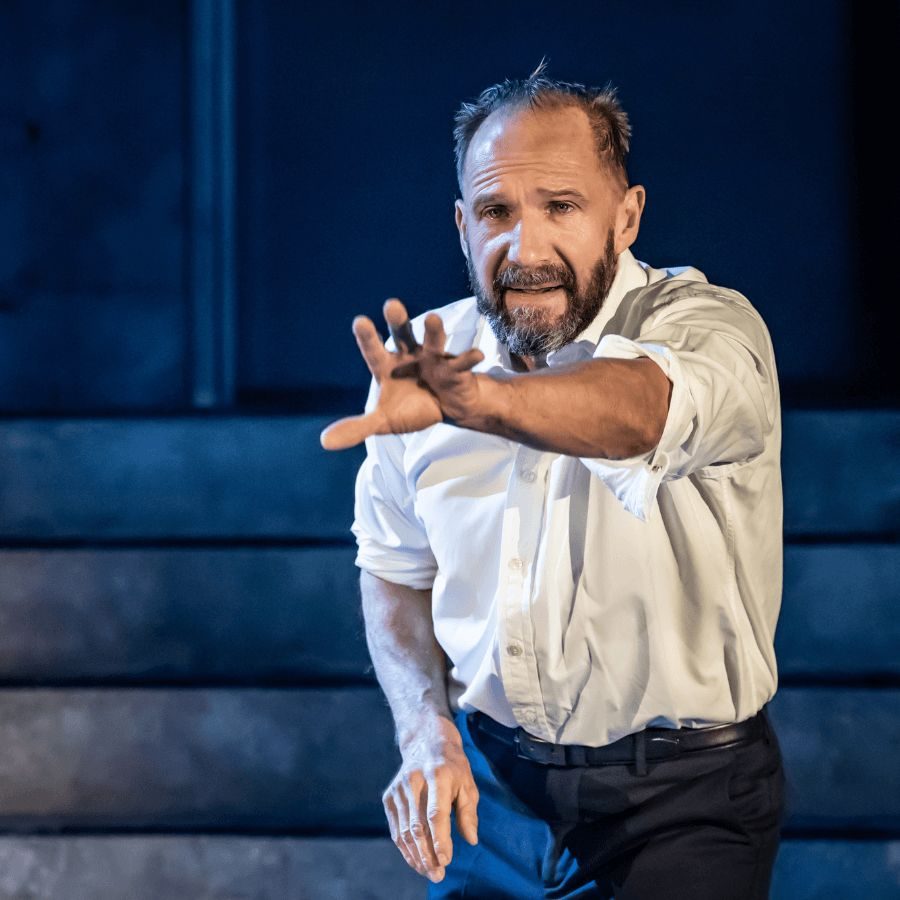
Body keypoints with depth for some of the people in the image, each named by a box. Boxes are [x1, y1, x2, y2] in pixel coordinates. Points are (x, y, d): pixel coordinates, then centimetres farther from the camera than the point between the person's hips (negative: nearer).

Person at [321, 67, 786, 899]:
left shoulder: (708, 325, -17)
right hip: (490, 781, 4)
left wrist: (462, 398, -59)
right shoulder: (427, 351, -2)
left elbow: (639, 410, -41)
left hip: (681, 799, -4)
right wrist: (425, 728, -8)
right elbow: (394, 567, 9)